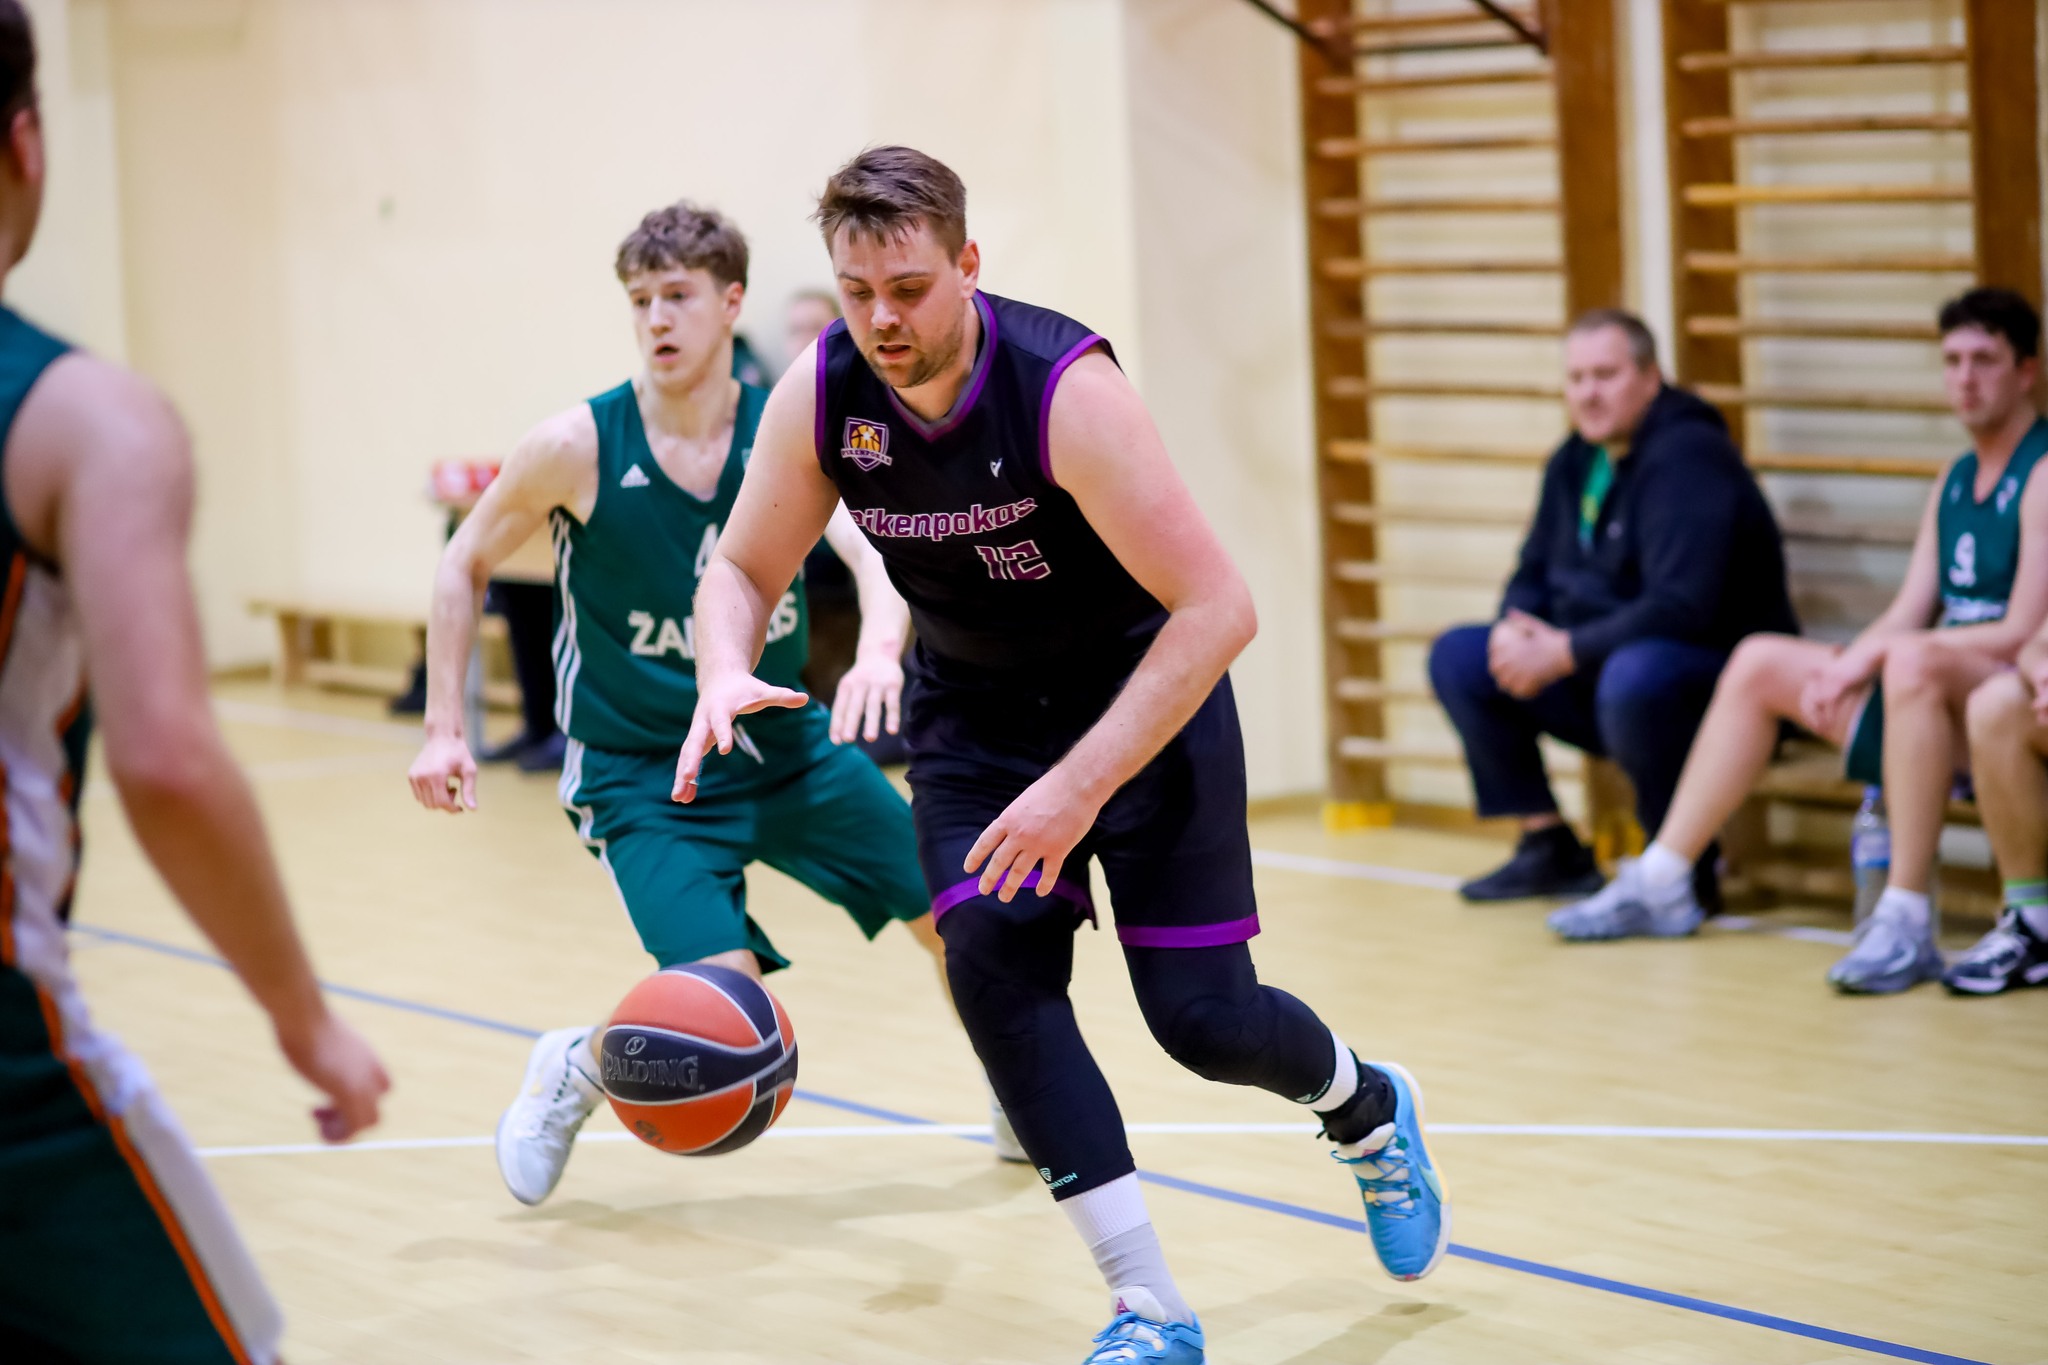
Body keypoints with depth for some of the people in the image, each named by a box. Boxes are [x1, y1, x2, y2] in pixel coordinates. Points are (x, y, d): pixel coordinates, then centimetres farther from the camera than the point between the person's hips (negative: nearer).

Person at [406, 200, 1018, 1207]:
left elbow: (871, 550, -28)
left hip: (784, 742, 4)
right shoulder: (577, 446, -15)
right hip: (639, 773, -4)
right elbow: (464, 565, 0)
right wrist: (445, 730, -6)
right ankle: (577, 1067, 13)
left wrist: (879, 647, -50)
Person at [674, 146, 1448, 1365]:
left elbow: (1218, 609, -31)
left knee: (1201, 1015, -5)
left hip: (1144, 692, -4)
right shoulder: (820, 395, -15)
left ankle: (1368, 1108, 34)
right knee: (993, 963, -18)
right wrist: (727, 673, -25)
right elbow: (744, 571, -1)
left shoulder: (1065, 386, -30)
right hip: (974, 713, 4)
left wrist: (1081, 787, -36)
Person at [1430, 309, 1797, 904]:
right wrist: (1514, 628, -7)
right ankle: (1550, 848, 5)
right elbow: (1534, 572, 17)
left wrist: (1564, 652, -23)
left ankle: (1686, 871, -18)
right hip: (1596, 674, 9)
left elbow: (1680, 608, -28)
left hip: (1721, 672, -9)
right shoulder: (1576, 462, 9)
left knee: (1634, 678, -41)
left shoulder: (1687, 458, -19)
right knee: (1457, 656, 3)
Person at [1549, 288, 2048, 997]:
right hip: (1935, 696, 9)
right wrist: (1844, 669, -7)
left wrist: (1875, 652, -18)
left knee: (1912, 662, -40)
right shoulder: (1955, 479, 16)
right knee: (1759, 662, 7)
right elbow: (1908, 613, 13)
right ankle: (1661, 885, 7)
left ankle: (1907, 923, -40)